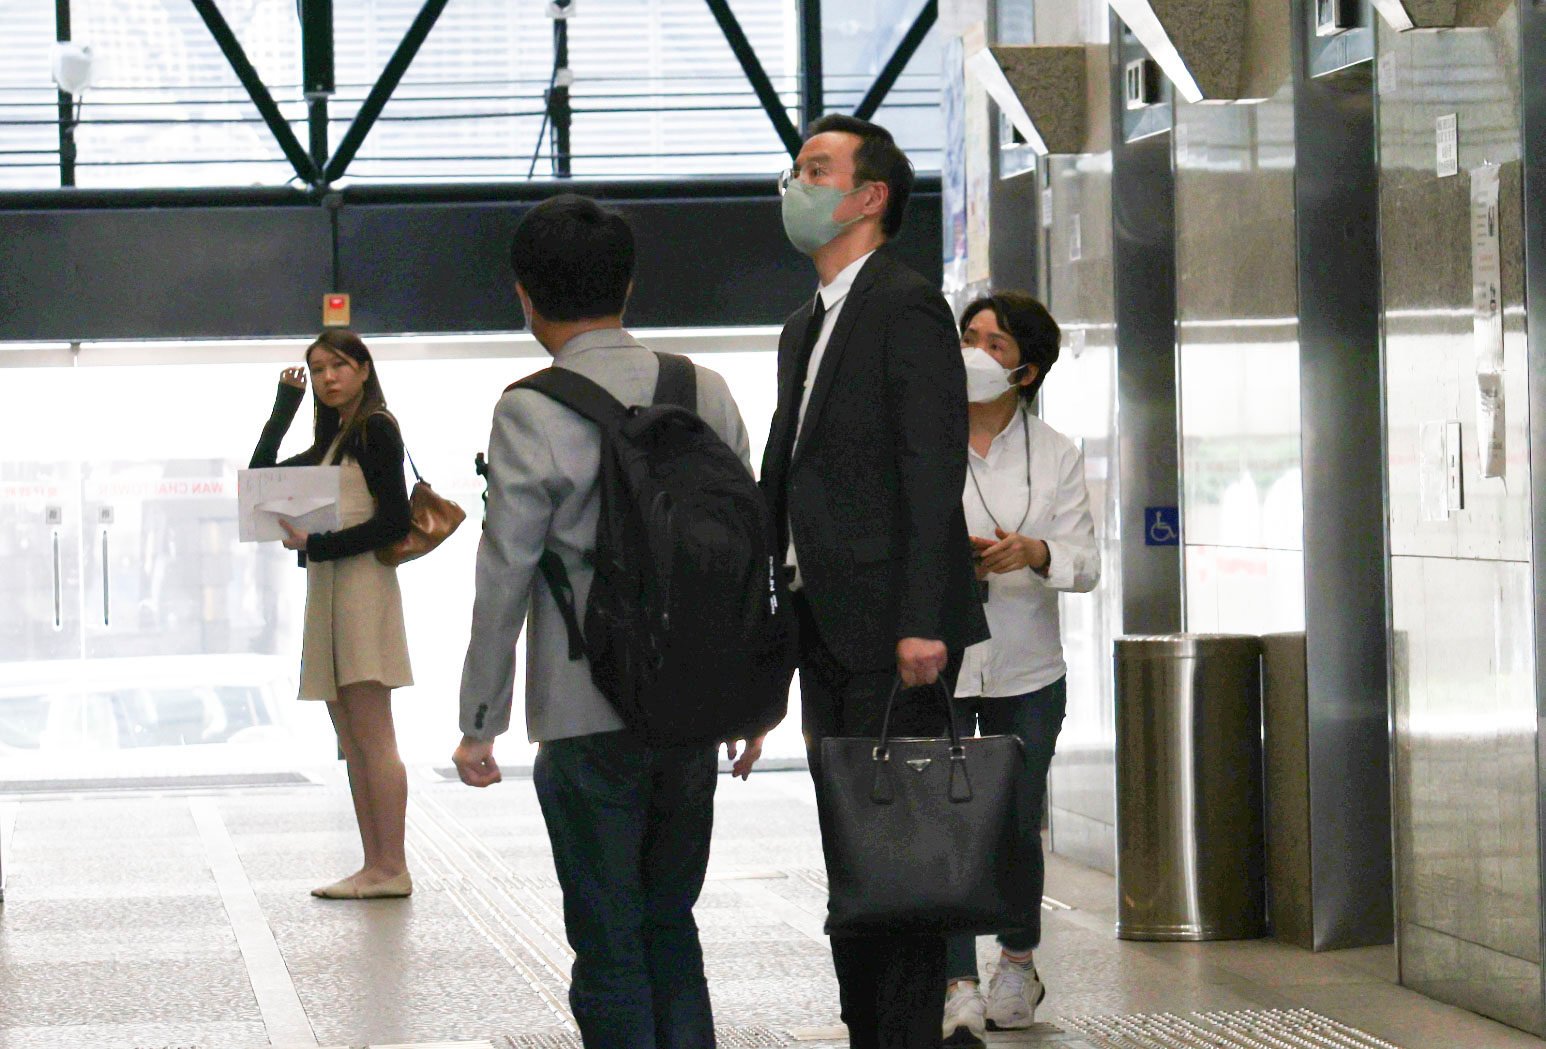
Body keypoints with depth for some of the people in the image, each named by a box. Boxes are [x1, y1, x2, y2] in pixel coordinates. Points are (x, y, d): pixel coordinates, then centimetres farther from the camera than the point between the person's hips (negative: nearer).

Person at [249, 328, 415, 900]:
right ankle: (375, 868, 7)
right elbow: (261, 474, 21)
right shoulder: (330, 442, 21)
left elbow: (394, 520, -13)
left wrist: (317, 544, -16)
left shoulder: (376, 429, -5)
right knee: (352, 744, 7)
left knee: (372, 740, -11)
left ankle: (392, 869, -12)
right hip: (328, 592, 9)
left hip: (362, 586, -9)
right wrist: (286, 402, 16)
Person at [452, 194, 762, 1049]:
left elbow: (505, 577, -9)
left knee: (609, 947, 3)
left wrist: (480, 723, -2)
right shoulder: (706, 393, 5)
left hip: (589, 716, -5)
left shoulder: (532, 411, -10)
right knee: (671, 929, 15)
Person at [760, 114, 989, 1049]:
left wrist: (922, 622, -22)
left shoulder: (907, 306, -8)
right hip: (828, 626, 9)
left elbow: (933, 471, -16)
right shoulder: (806, 329, 20)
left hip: (893, 627, -9)